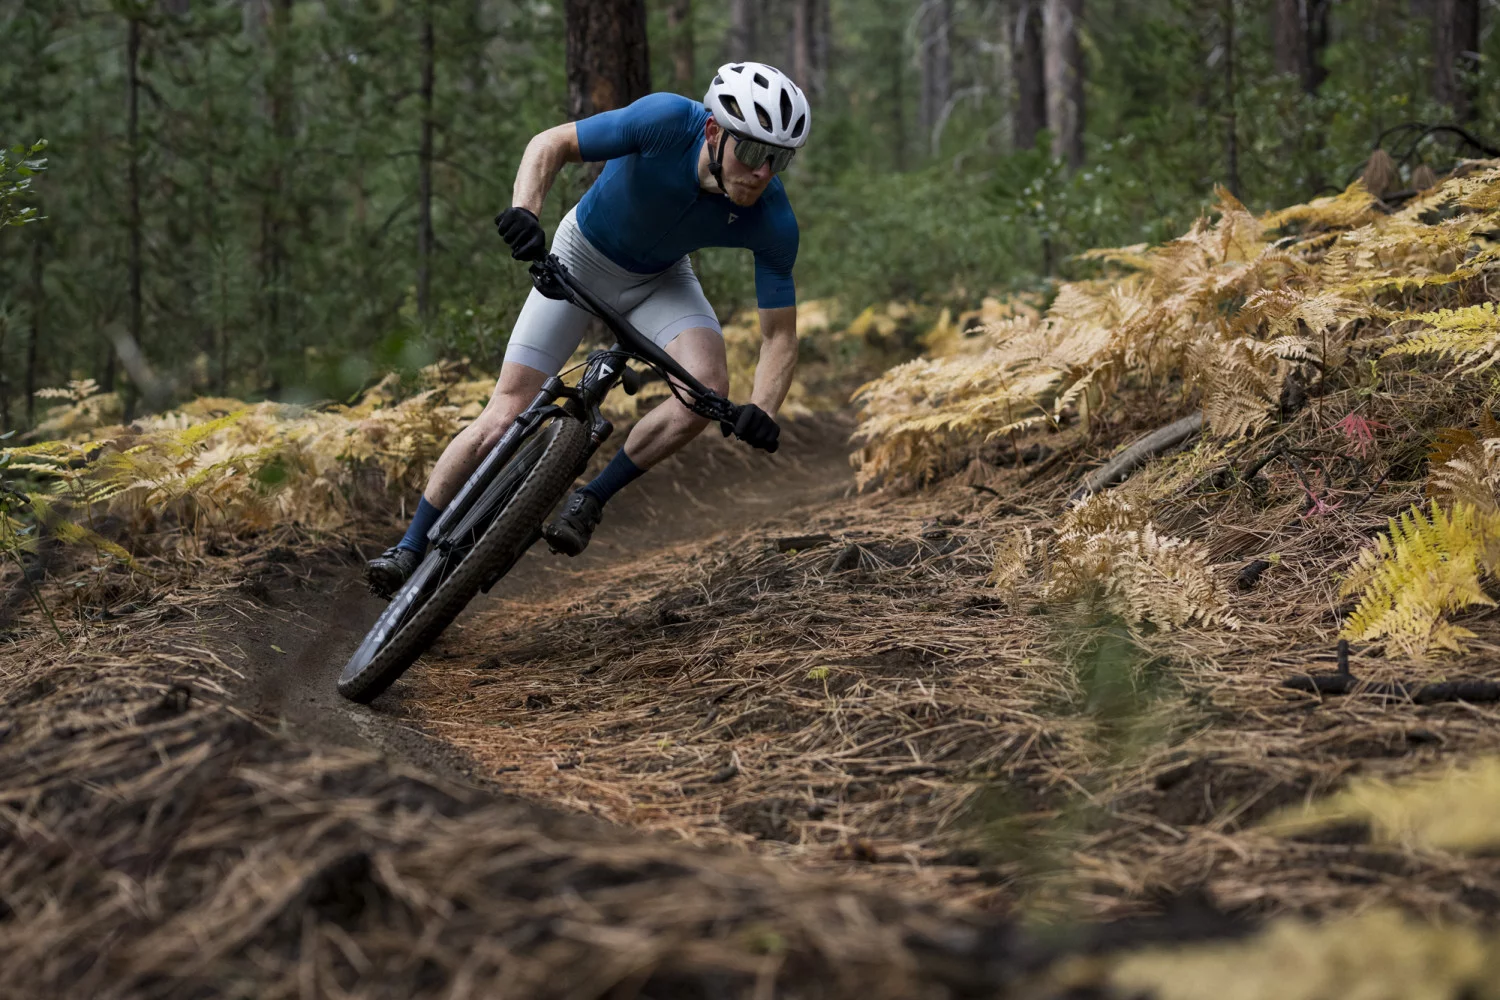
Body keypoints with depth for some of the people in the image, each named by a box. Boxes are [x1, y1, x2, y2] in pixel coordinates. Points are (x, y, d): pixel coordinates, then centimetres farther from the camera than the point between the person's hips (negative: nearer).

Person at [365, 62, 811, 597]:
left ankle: (591, 501, -7)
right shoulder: (667, 121, -35)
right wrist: (523, 210, -46)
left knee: (709, 386, -26)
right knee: (507, 410, -9)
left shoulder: (772, 222, -28)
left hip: (660, 281, 2)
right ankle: (411, 548, 4)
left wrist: (763, 410, -40)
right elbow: (550, 144, -28)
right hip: (581, 257, -2)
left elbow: (780, 335, -22)